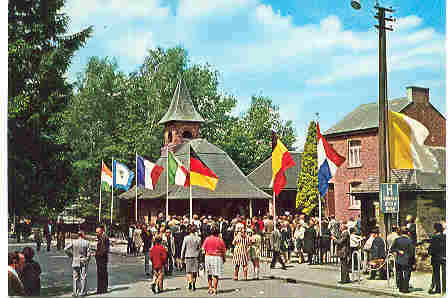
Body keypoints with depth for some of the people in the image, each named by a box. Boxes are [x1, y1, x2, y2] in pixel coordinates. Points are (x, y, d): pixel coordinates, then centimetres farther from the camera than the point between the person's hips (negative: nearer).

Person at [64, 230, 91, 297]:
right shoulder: (86, 242, -7)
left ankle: (75, 292, 10)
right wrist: (87, 259, 6)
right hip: (84, 261, -1)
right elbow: (88, 253, -8)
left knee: (75, 277, 9)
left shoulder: (73, 242, -4)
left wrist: (71, 255, 2)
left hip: (75, 261, 1)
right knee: (83, 277, 7)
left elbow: (66, 249, -9)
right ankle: (83, 292, 9)